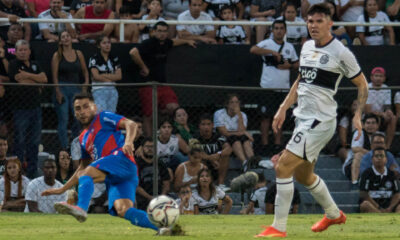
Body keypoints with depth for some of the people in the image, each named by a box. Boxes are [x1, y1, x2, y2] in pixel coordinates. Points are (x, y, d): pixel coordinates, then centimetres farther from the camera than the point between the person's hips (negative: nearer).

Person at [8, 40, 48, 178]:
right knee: (20, 141, -4)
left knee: (34, 141, 8)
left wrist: (28, 75, -9)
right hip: (20, 108, -6)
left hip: (35, 106, 6)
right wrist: (37, 81, 1)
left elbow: (44, 79, 2)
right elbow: (22, 81, -15)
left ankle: (32, 171, 14)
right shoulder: (14, 65, -4)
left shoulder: (34, 65, 15)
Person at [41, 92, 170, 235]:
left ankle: (81, 208, -51)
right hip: (112, 179, 7)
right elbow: (82, 167, 40)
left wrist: (128, 142, -23)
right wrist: (62, 189, 36)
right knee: (122, 210, -20)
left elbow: (130, 124, -3)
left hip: (122, 160, -7)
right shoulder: (83, 138, 32)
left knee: (85, 174, -28)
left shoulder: (103, 118, 12)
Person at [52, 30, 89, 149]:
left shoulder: (78, 54, 9)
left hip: (75, 88, 3)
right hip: (62, 88, -3)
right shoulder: (57, 55, 0)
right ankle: (64, 147, -1)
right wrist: (58, 91, -11)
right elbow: (54, 75, -4)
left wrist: (85, 87, 2)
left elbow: (85, 71, 15)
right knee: (63, 120, -4)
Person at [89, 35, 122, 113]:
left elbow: (119, 76, 4)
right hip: (99, 91, -4)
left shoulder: (114, 59, 12)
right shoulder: (94, 59, 0)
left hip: (112, 91, 4)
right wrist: (111, 78, -2)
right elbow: (96, 76, -9)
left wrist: (104, 75, -6)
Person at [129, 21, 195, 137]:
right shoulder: (149, 43, -12)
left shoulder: (165, 43, 12)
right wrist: (143, 67, -17)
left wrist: (187, 41, 49)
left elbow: (173, 42, 39)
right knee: (149, 116, -6)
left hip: (162, 83, 7)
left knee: (174, 108, -15)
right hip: (148, 85, -7)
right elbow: (133, 52, -27)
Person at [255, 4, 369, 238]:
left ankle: (279, 227, -10)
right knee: (303, 175, 19)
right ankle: (334, 214, 41)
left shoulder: (340, 52, -10)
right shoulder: (307, 47, 12)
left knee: (283, 166, -16)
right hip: (303, 117, 9)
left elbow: (363, 84, -2)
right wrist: (284, 108, 19)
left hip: (321, 120, -9)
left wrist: (358, 115, -12)